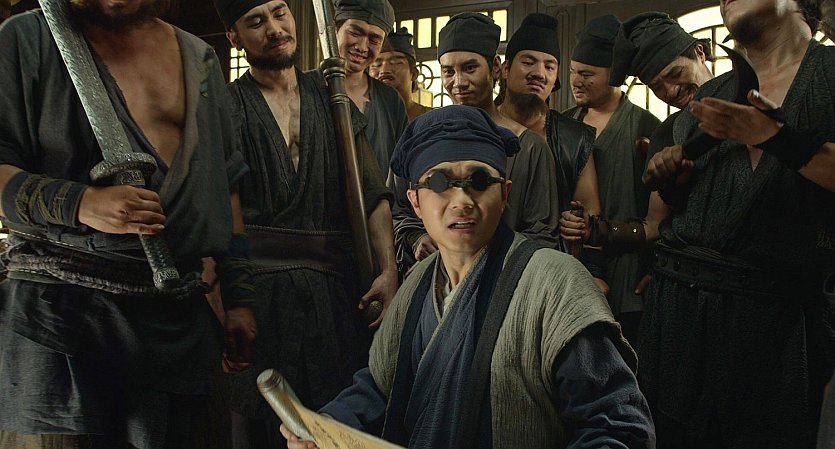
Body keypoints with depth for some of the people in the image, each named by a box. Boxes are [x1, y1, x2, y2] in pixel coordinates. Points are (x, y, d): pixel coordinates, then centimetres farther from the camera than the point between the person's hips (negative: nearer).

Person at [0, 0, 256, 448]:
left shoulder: (200, 58, 17)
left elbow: (226, 184, 17)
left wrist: (238, 297, 12)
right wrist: (80, 203, -21)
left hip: (179, 315, 4)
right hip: (61, 313, -3)